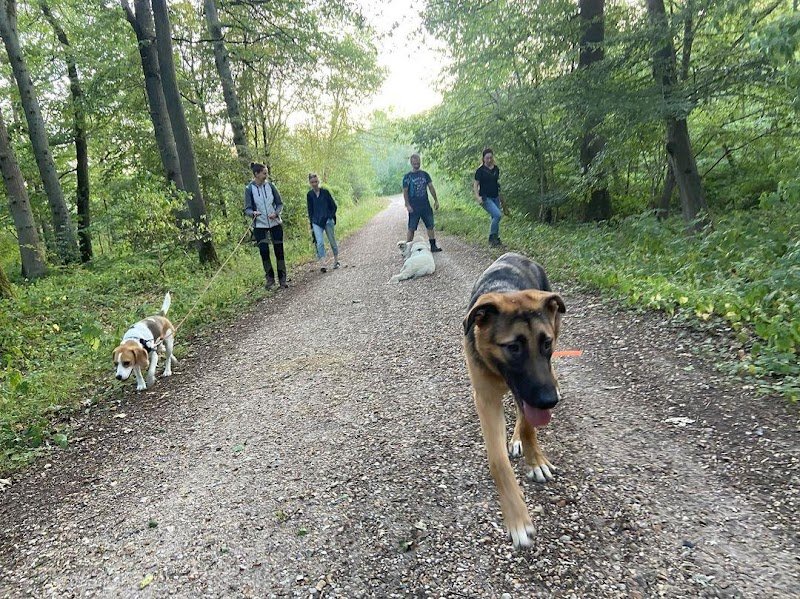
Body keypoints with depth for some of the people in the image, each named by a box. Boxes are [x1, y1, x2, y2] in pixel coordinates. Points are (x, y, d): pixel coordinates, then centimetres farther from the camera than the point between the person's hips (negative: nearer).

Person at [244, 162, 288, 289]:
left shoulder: (270, 185, 0)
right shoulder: (249, 189, -5)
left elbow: (280, 204, 5)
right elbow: (247, 208, -4)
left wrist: (276, 213, -15)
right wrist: (253, 213, -26)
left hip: (275, 223, 2)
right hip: (259, 225, -2)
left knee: (279, 250, 3)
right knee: (264, 251, -7)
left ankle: (282, 278, 15)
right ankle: (270, 278, 10)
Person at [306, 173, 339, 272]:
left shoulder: (325, 192, 0)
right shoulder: (309, 195, 4)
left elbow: (334, 206, 5)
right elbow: (310, 210, 9)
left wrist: (331, 217, -5)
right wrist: (311, 224, 6)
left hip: (327, 220, 0)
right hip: (316, 222, 1)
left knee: (332, 241, 9)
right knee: (320, 242, -13)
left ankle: (336, 261, 26)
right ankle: (323, 264, -18)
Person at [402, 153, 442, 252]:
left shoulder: (425, 174, 10)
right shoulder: (407, 176, 0)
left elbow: (431, 187, 11)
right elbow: (405, 192, -3)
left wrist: (436, 200, 5)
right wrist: (407, 205, -12)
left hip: (426, 206, 4)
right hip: (414, 207, -4)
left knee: (430, 226, 5)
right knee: (411, 228, -2)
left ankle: (433, 246, 13)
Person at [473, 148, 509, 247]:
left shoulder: (496, 169, 10)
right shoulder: (480, 170, -7)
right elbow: (475, 184, -6)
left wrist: (500, 197, 21)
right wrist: (477, 196, -20)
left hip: (495, 197, 6)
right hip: (486, 198, -6)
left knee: (495, 218, 9)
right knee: (497, 215, -21)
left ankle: (496, 239, 21)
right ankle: (491, 237, -9)